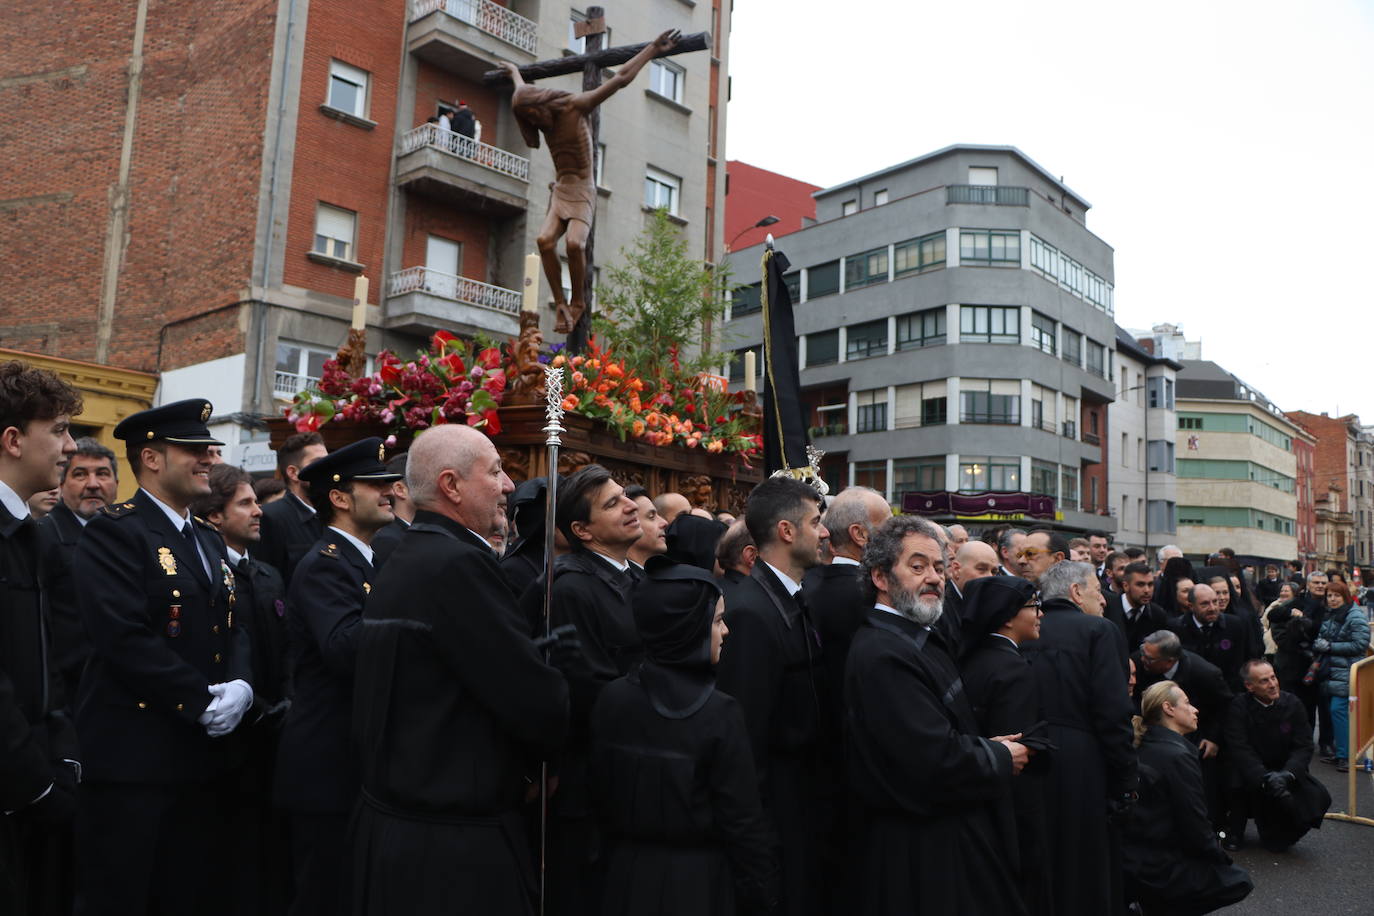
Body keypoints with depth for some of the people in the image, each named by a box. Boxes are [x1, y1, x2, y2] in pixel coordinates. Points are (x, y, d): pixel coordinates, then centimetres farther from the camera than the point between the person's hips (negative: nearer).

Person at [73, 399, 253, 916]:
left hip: (202, 755, 8)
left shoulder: (208, 540, 16)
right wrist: (201, 702, -18)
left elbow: (234, 626, 12)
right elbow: (124, 636, -20)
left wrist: (240, 685, -8)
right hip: (132, 755, -7)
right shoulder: (113, 532, -10)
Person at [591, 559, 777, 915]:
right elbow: (743, 819, -15)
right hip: (700, 883, -4)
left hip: (628, 876, 4)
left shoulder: (611, 699, -7)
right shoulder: (719, 713, -21)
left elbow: (601, 794, 3)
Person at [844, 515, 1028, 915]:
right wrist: (1001, 759, -11)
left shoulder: (920, 639, 10)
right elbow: (936, 762, -27)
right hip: (925, 854, -10)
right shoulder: (882, 655, -23)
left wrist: (987, 746, -1)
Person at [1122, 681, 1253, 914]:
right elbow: (1195, 826, -14)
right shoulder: (1178, 755, -18)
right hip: (1155, 871, -8)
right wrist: (1221, 856, 4)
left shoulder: (1145, 747, 7)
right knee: (1239, 883, 11)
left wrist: (1214, 850, 19)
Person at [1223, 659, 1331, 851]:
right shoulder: (1239, 706, -14)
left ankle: (1275, 835, 11)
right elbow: (1240, 750, -20)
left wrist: (1287, 774, -25)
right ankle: (1235, 831, -6)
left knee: (1318, 798, -18)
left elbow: (1304, 747, -7)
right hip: (1250, 772, -4)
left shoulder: (1292, 704, -4)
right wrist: (1265, 778, -34)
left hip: (1285, 769, 4)